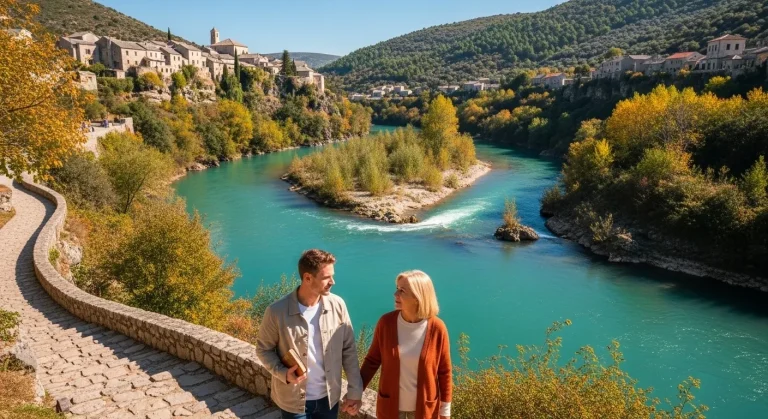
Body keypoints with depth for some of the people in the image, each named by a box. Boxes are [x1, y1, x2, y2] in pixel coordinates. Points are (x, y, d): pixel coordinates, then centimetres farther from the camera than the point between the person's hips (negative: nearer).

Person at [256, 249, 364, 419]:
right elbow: (263, 349, -5)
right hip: (294, 401, -2)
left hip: (329, 398, 3)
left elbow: (348, 350, -3)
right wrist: (283, 373, -20)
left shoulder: (337, 305, -11)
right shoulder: (277, 312, -19)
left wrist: (355, 391, -3)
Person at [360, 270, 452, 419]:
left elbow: (444, 371, -7)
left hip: (424, 407, -1)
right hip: (390, 404, 1)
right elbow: (372, 360, -2)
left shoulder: (437, 328, -17)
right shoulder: (386, 322, -14)